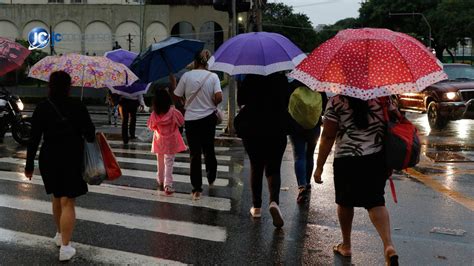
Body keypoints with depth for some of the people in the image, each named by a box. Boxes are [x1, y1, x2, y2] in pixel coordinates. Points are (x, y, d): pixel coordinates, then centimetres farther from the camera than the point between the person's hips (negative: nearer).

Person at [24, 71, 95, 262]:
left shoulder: (42, 108, -6)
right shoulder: (78, 107, -9)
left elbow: (34, 139, -5)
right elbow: (90, 135, -7)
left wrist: (29, 164, 2)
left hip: (49, 160, 3)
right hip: (73, 160, -2)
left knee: (57, 198, 23)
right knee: (68, 203, -1)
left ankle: (60, 235, 38)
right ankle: (65, 247, -5)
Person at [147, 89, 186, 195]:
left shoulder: (154, 114, -12)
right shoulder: (173, 112, -17)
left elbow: (150, 126, 1)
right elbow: (181, 122, -2)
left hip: (159, 141, 2)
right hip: (171, 142, -2)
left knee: (160, 163, 19)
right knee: (169, 163, 0)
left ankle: (161, 182, 34)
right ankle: (168, 185, -8)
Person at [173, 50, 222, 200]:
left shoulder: (186, 76, -5)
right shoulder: (213, 76, -5)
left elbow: (177, 96, -2)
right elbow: (219, 97, -15)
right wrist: (212, 105, 5)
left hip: (191, 119, -1)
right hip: (209, 118, 1)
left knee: (195, 153, 4)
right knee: (209, 149, 21)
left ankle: (197, 189, 4)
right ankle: (211, 179, 38)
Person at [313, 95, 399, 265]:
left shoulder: (336, 101, -7)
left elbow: (328, 137, -7)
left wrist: (319, 166, 0)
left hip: (346, 161, -2)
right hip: (377, 160, 3)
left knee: (345, 202, 16)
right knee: (376, 202, 7)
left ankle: (346, 246, 30)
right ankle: (388, 245, -14)